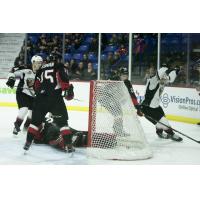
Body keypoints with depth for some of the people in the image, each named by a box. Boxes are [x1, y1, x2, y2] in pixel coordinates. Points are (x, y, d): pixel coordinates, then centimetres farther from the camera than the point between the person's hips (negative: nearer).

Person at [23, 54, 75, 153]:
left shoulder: (41, 68, 21)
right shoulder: (59, 66, 8)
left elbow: (36, 85, 20)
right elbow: (63, 78, -12)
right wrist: (68, 89, -8)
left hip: (41, 97, 4)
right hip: (55, 97, -4)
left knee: (35, 120, 17)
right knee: (62, 121, 4)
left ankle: (28, 142, 16)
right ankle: (68, 144, -3)